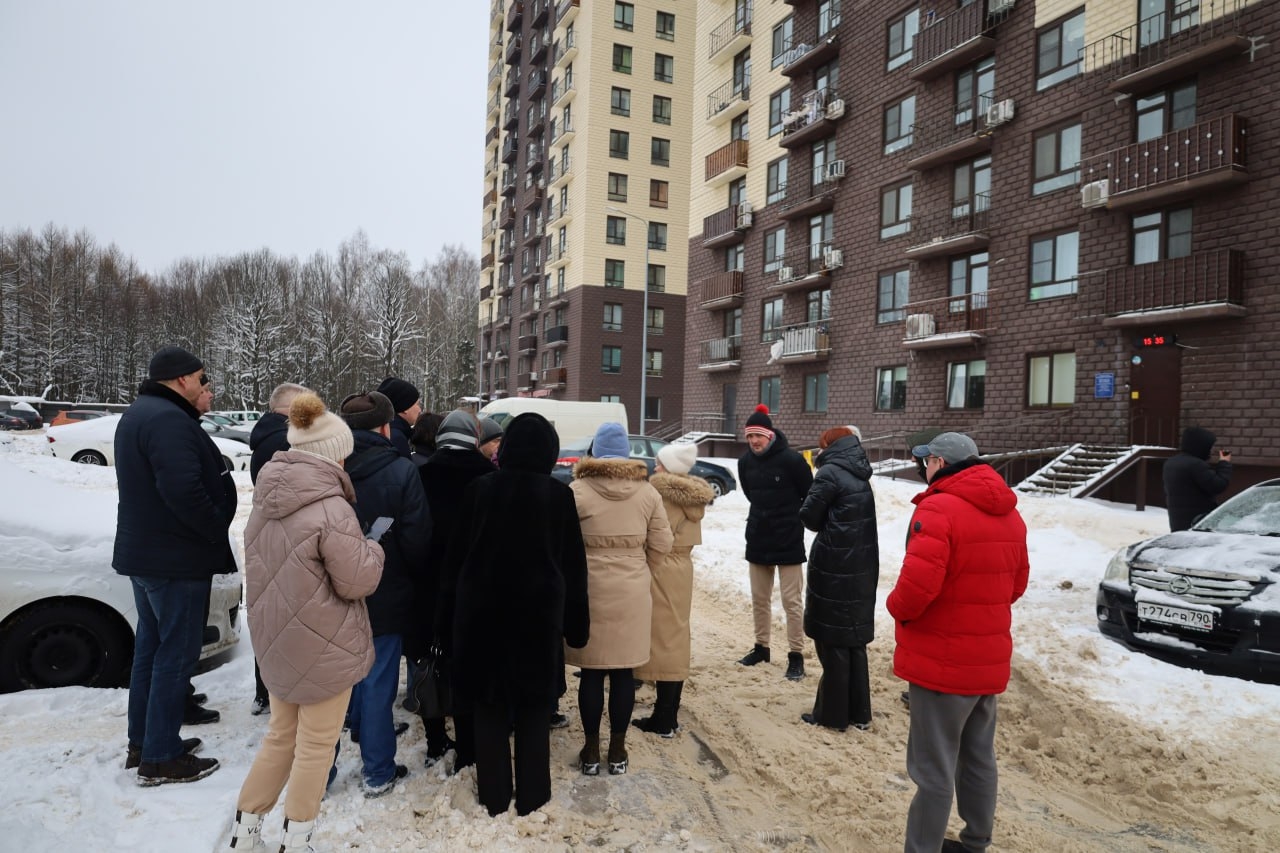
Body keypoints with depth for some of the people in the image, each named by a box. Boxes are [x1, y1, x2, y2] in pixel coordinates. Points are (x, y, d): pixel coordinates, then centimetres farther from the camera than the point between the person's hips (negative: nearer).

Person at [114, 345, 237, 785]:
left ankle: (142, 742, 29)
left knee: (151, 646, 18)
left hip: (145, 552, 11)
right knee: (176, 654, -2)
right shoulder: (170, 420, -20)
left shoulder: (138, 415, 15)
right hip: (176, 558, -11)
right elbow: (182, 490, -31)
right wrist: (218, 529, -18)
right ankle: (160, 758, 6)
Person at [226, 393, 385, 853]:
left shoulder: (267, 500, 0)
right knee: (316, 745, 11)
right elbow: (359, 581, -20)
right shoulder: (330, 509, -25)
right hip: (323, 644, -7)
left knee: (282, 735, 24)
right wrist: (373, 546, -2)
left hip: (277, 638, 7)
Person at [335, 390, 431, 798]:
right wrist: (411, 579, 4)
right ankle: (378, 772, 19)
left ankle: (320, 768, 34)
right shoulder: (401, 471, -16)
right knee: (378, 683, 7)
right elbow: (417, 537, -15)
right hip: (384, 596, -4)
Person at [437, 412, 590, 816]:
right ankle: (531, 795, 20)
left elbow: (456, 556, 0)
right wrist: (576, 624, 7)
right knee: (533, 707, 11)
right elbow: (574, 566, -2)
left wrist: (450, 615, 8)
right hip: (538, 612, 0)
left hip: (482, 612, 1)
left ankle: (494, 795, 22)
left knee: (489, 706, 12)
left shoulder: (478, 489, -5)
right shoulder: (559, 495, -6)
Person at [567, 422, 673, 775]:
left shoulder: (577, 490, -8)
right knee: (623, 673, 10)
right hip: (632, 594, 2)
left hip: (589, 591, -2)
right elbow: (661, 545, 2)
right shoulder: (647, 492, -1)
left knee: (592, 673, 8)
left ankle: (591, 750, 18)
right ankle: (618, 750, 20)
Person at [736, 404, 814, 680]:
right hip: (758, 538, 5)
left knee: (792, 600, -1)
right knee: (759, 598, 14)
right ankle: (761, 647, 28)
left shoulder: (791, 459, -16)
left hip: (788, 540, -5)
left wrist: (790, 517, 4)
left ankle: (796, 655, 8)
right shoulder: (745, 461, 0)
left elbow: (810, 497, -5)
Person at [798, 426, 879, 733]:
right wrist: (833, 524, 6)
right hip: (861, 569, 7)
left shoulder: (830, 472, -13)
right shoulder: (861, 476, 11)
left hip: (833, 569, -7)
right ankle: (859, 712, 24)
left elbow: (809, 516, -10)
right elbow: (857, 519, 14)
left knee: (832, 641, 3)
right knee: (854, 639, 16)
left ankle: (832, 714, 13)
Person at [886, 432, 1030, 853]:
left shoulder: (939, 508, -20)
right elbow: (1016, 583, 17)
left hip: (942, 663, -8)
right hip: (989, 660, 9)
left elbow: (917, 583, -28)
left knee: (934, 770, 1)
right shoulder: (1008, 514, 9)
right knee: (979, 760, 21)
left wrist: (898, 608, -8)